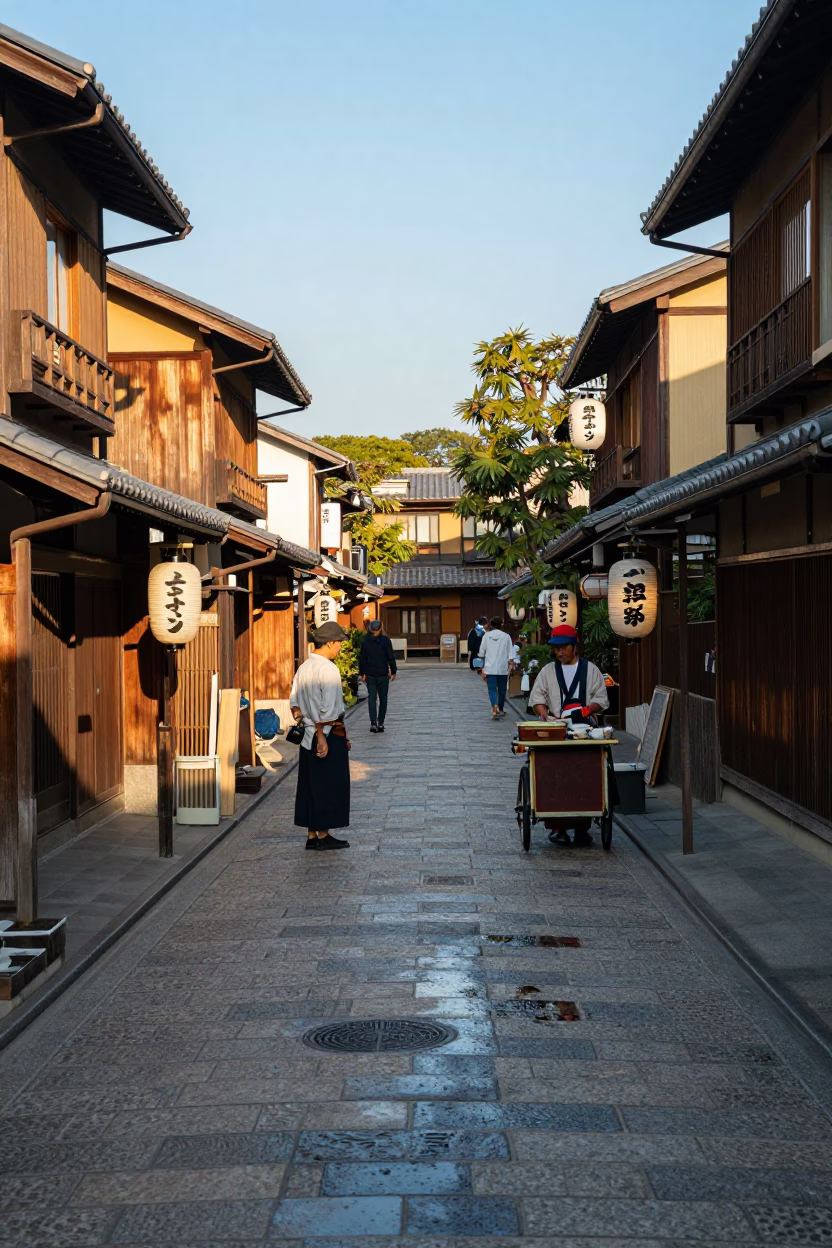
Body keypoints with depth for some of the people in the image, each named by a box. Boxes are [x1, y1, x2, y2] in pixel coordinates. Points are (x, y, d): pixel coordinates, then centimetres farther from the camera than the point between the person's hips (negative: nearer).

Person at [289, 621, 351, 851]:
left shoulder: (303, 667, 8)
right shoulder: (328, 669, -16)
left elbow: (294, 703, 11)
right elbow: (327, 708, -20)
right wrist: (322, 737, -18)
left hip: (308, 735, 8)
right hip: (329, 736, -8)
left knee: (310, 785, 11)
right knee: (329, 786, 2)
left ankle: (312, 836, 17)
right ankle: (323, 836, 7)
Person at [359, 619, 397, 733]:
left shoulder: (365, 641, 1)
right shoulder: (385, 641, -7)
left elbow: (362, 659, 4)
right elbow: (391, 658, -6)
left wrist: (362, 673, 11)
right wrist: (393, 672, 3)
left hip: (370, 675, 2)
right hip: (383, 674, -2)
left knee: (372, 699, 3)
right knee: (383, 699, 10)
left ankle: (373, 723, -12)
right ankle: (380, 723, 9)